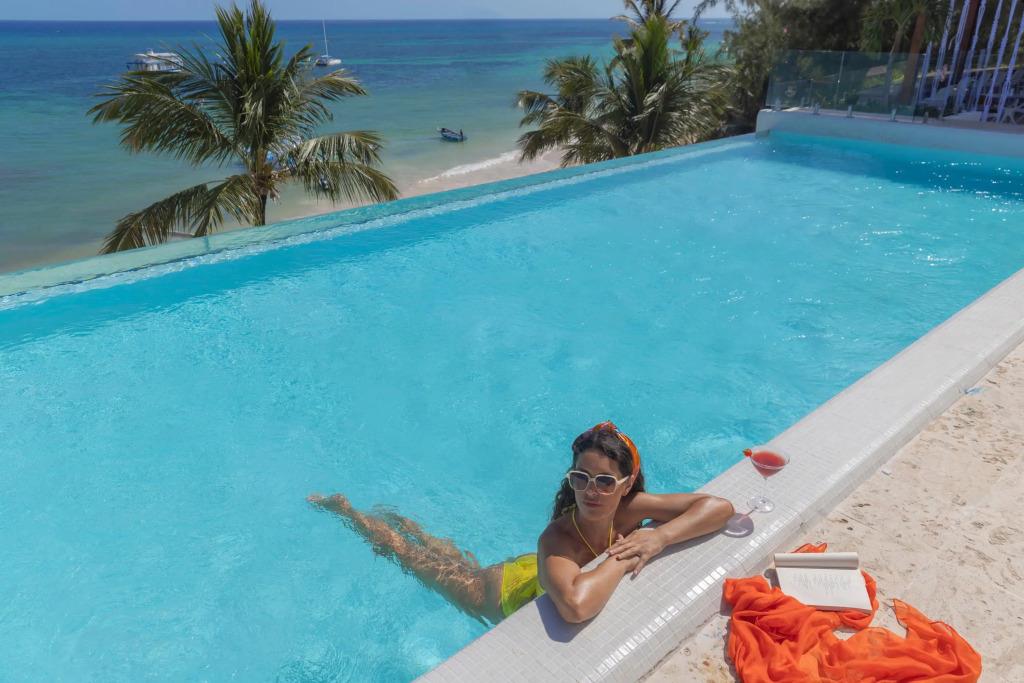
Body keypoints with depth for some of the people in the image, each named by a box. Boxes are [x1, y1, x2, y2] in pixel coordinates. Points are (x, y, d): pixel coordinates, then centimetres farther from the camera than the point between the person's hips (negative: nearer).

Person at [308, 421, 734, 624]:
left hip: (535, 572, 5)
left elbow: (720, 506, -29)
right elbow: (576, 605, -66)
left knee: (454, 557, 31)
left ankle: (394, 518, 56)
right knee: (408, 555, 18)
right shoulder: (557, 539, -46)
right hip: (502, 593, -5)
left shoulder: (630, 508, -31)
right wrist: (620, 559, -49)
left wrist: (660, 537, -43)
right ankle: (345, 509, 42)